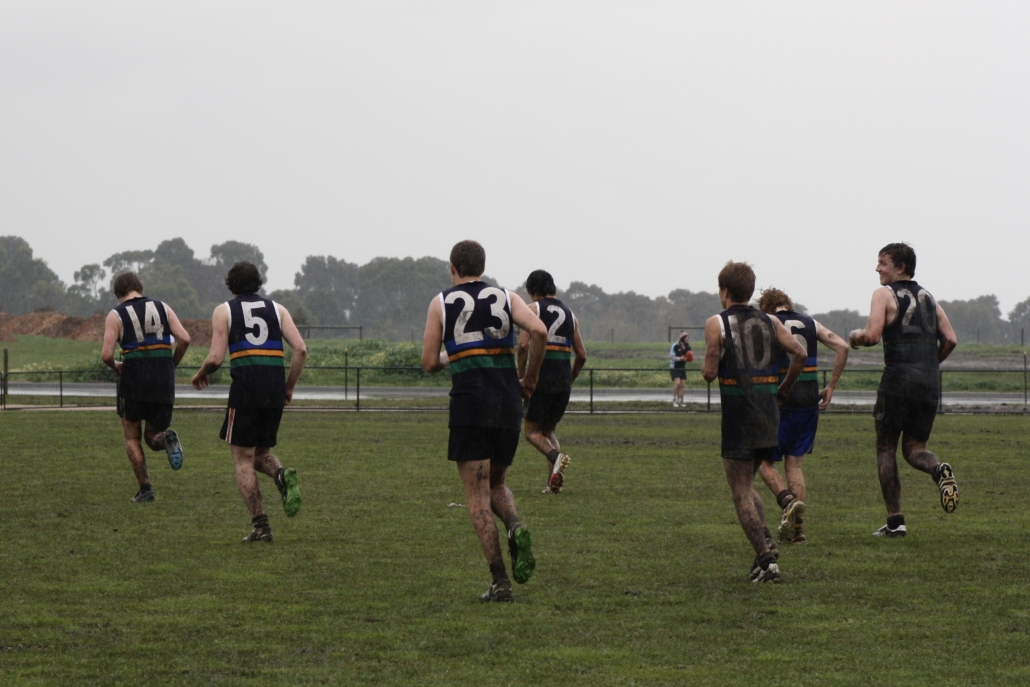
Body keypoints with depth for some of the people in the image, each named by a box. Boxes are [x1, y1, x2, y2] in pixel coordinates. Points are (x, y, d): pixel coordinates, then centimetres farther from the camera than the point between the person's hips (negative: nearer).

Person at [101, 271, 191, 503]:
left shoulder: (115, 316, 1)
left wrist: (116, 367, 12)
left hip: (133, 379, -3)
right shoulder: (162, 308, 9)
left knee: (132, 437, 16)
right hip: (164, 379, 3)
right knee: (153, 437, 16)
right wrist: (172, 364, 12)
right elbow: (184, 339, -2)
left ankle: (145, 489, 8)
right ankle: (167, 439, -19)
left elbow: (106, 354, -9)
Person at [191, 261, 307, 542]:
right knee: (261, 452, 19)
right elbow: (300, 348, 3)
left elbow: (216, 358, -2)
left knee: (243, 460, 4)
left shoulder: (224, 311, 7)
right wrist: (290, 386, 13)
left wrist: (201, 375, 18)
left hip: (245, 388, -3)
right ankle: (282, 475, -14)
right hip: (275, 389, 4)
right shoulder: (276, 309, 15)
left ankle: (260, 526, -5)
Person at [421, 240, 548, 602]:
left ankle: (500, 581, -8)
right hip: (508, 400, 3)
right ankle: (515, 526, -11)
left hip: (469, 400, -3)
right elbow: (539, 331, -8)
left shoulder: (442, 303, 6)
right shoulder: (506, 298, 10)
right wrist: (530, 378, 4)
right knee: (496, 483, 22)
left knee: (478, 497, 1)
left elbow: (429, 363, 4)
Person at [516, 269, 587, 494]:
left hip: (541, 376, -5)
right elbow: (582, 355, 14)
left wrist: (521, 374, -3)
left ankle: (556, 457, -26)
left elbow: (523, 345, -13)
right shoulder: (569, 313, 16)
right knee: (548, 431, 18)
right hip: (564, 380, 5)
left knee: (532, 432, 4)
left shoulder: (533, 308, 1)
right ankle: (554, 480, -1)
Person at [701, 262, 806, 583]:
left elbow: (709, 373, -12)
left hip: (738, 415, -5)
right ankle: (765, 539, 1)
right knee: (746, 484, 22)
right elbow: (799, 353, -3)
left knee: (741, 493, -1)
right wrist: (783, 390, 9)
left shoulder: (717, 324, -4)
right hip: (769, 414, 5)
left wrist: (705, 366, 12)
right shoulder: (769, 322, 10)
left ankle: (766, 560, -12)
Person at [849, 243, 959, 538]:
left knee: (886, 449, 7)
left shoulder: (885, 294, -2)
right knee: (914, 449, 13)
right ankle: (939, 470, -23)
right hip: (930, 384, 5)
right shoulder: (928, 298, 16)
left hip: (898, 380, -5)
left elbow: (872, 336, -14)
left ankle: (895, 521, 2)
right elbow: (950, 340, 10)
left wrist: (855, 336, 7)